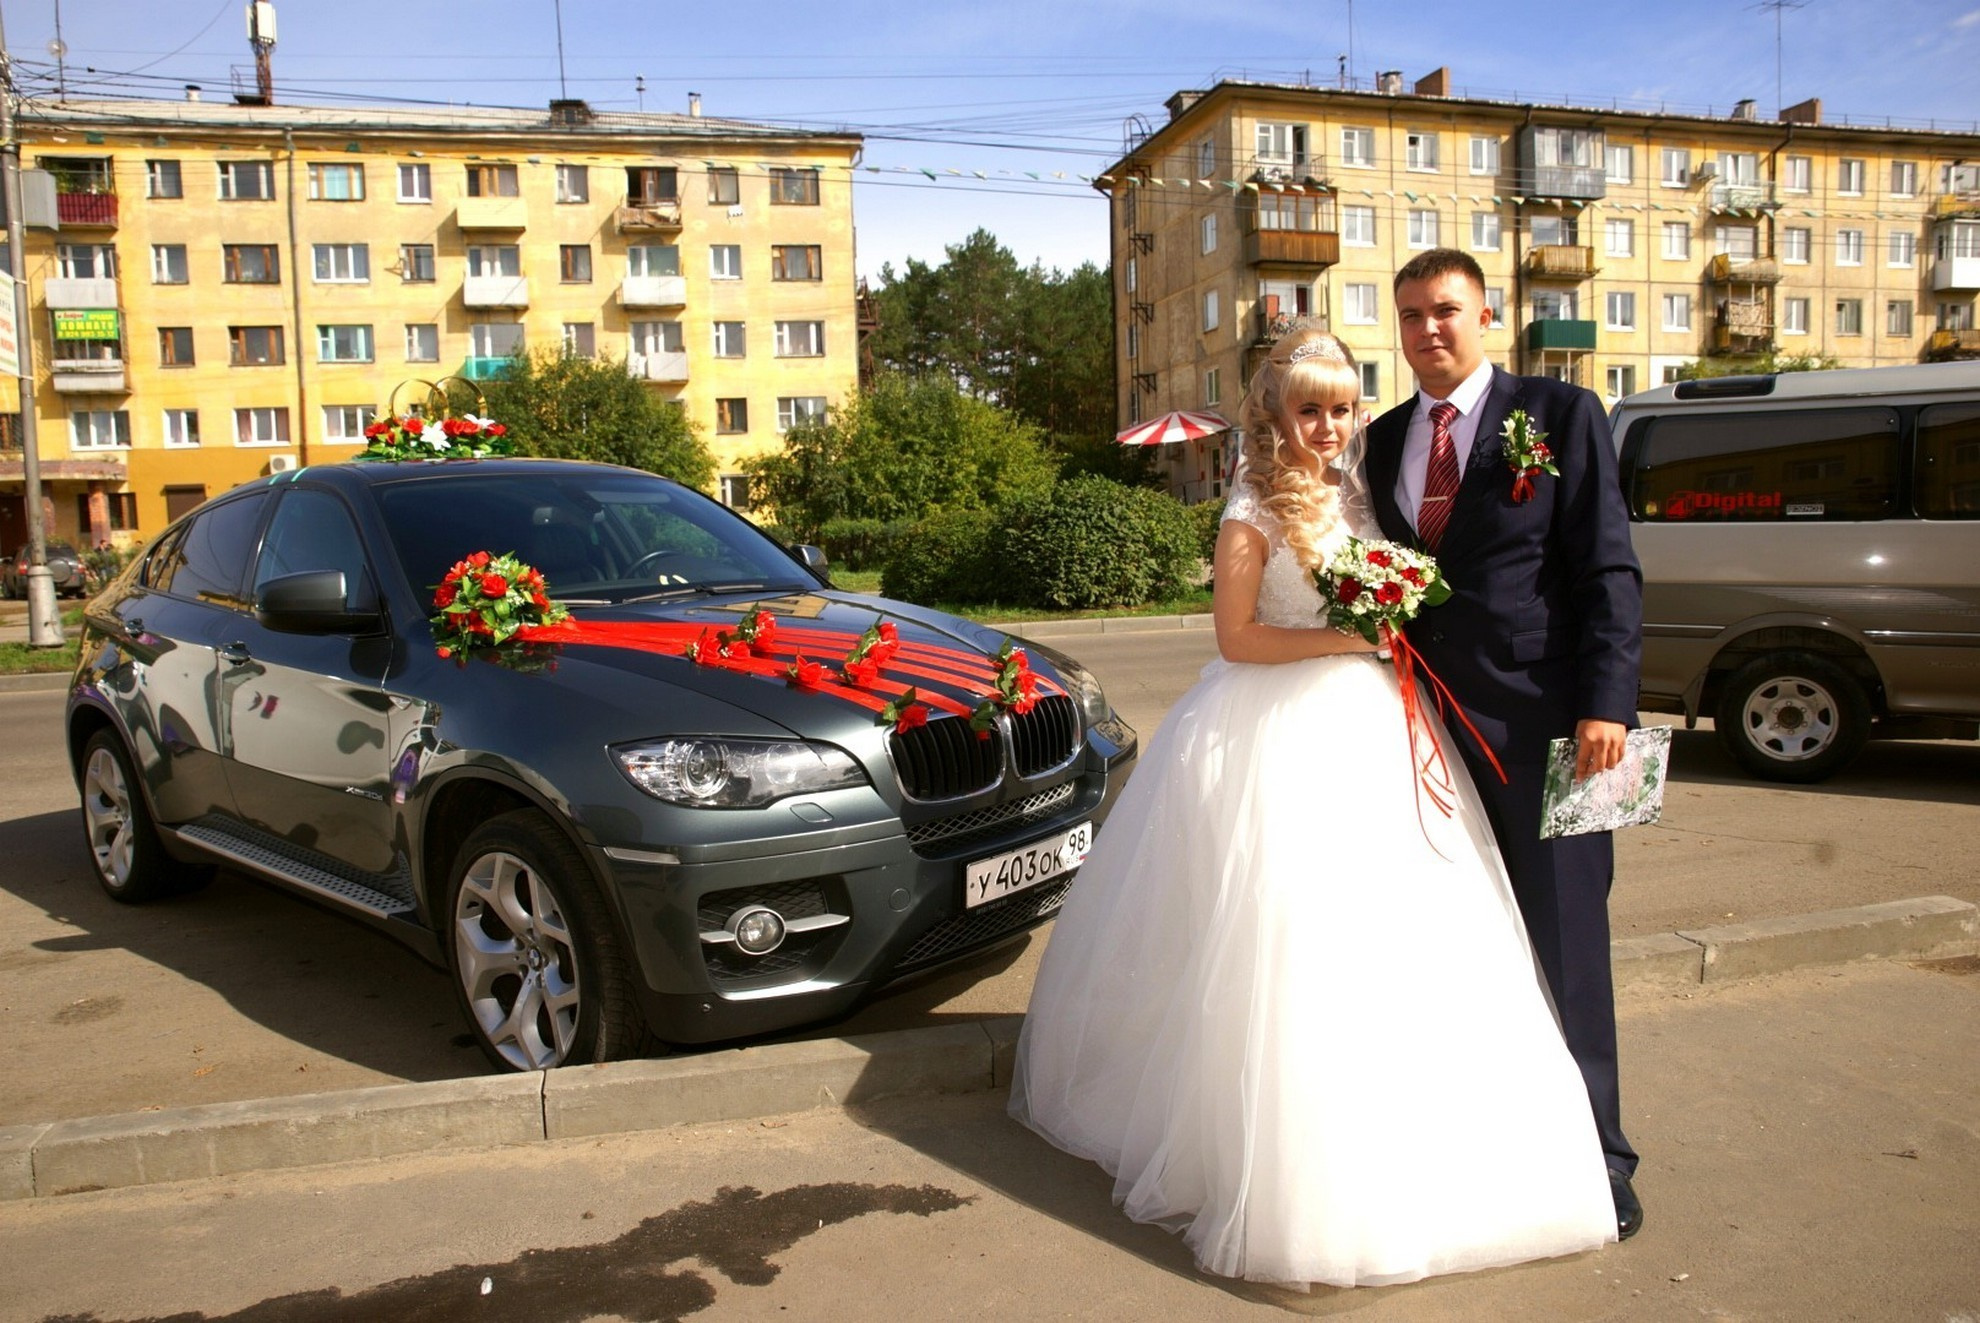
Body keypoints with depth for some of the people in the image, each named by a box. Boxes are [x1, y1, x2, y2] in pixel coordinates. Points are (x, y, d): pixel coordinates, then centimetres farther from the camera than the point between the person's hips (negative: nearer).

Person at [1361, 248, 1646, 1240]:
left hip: (1538, 720, -4)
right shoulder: (1383, 440, 12)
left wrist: (1605, 703, -15)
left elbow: (1607, 570, -6)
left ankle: (1592, 1155, 18)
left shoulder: (1560, 414, -1)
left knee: (1564, 942, 3)